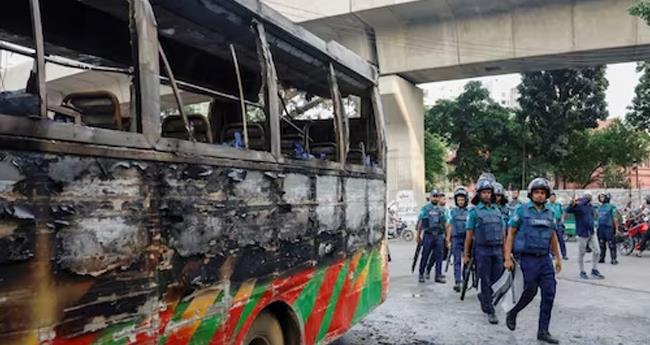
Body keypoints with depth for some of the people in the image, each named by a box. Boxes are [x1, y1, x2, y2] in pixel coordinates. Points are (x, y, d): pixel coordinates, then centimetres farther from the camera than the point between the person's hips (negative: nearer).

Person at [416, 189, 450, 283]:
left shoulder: (441, 210, 14)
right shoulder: (425, 208, 3)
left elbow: (445, 224, 16)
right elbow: (420, 222, 1)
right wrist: (418, 235, -3)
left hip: (439, 236, 3)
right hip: (428, 235, -3)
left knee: (439, 256, 1)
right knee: (425, 256, 2)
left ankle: (438, 276, 6)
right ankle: (421, 274, 12)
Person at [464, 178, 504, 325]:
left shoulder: (497, 210, 11)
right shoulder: (474, 212, -2)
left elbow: (501, 232, 14)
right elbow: (469, 234, -2)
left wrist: (504, 251, 11)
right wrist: (466, 254, -2)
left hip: (497, 249, 4)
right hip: (483, 250, -4)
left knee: (498, 279, 6)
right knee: (486, 281, 0)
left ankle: (483, 296, 33)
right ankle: (490, 312, 8)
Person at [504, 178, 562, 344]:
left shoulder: (550, 212, 9)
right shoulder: (522, 210, -4)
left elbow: (553, 237, 18)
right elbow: (511, 234, -4)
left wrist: (558, 258, 15)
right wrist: (508, 258, -9)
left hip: (545, 258, 5)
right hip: (527, 258, -5)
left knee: (549, 293, 1)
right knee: (530, 292, -3)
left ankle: (543, 331, 11)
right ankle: (512, 314, 25)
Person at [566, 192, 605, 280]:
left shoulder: (590, 206, 11)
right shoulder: (578, 205, -12)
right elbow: (568, 210, -30)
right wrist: (573, 204, -48)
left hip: (591, 233, 7)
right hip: (582, 233, -7)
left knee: (597, 251, 7)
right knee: (581, 253, 6)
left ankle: (594, 270, 22)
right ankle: (582, 272, 18)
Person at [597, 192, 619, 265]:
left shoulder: (611, 207, -4)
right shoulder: (599, 207, 15)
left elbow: (614, 218, -6)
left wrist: (616, 229, -9)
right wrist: (597, 227, 16)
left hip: (608, 228, -6)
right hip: (600, 228, 6)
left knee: (611, 244, -6)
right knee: (602, 245, 11)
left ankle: (613, 259, -3)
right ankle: (601, 258, 18)